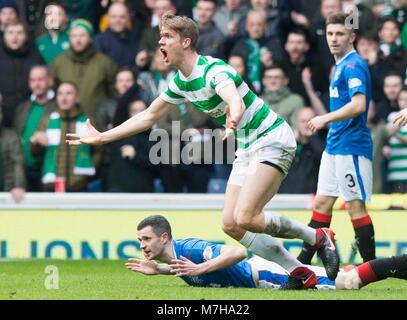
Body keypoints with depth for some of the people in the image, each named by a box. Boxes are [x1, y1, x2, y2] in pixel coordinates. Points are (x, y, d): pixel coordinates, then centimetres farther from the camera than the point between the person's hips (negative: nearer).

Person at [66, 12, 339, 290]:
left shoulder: (214, 70, -22)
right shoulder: (181, 82, 6)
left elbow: (236, 103, -43)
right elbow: (149, 116, 18)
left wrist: (233, 120, -66)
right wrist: (101, 137, 17)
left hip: (272, 139, -9)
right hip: (247, 149, 9)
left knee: (245, 218, -22)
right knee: (231, 224, 1)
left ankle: (318, 237, -2)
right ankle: (300, 273, 4)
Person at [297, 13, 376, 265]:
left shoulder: (353, 65, -14)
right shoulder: (341, 65, 17)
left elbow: (358, 105, -25)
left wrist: (326, 118, -20)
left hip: (351, 147, -10)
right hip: (334, 147, 10)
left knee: (356, 207, -6)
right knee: (322, 204, 10)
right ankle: (302, 263, 13)